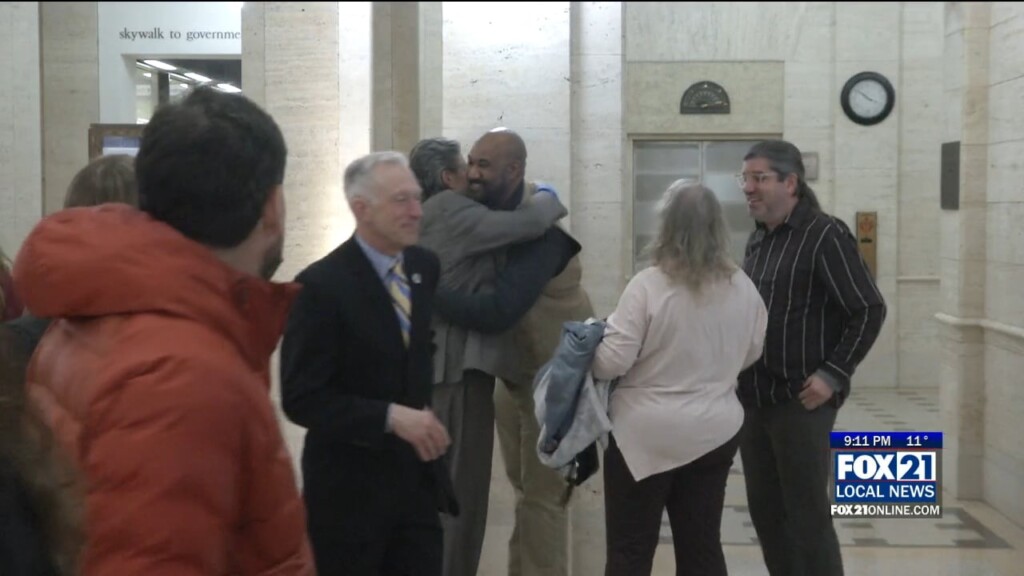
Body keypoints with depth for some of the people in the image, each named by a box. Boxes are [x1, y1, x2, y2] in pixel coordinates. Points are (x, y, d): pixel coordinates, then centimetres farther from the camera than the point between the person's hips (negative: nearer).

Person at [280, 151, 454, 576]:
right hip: (349, 487, -5)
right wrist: (390, 417, -25)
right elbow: (301, 399, -19)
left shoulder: (425, 266, 3)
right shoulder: (321, 285, -16)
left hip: (417, 476, 5)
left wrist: (423, 411, 9)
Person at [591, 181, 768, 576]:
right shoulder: (743, 287, 0)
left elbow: (613, 361, -16)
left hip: (646, 434, -4)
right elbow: (751, 354, 14)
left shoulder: (648, 284, -16)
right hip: (714, 431, 5)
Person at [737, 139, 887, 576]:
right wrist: (743, 381, 11)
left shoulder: (824, 235, -11)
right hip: (754, 399, 8)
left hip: (800, 400, -7)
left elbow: (869, 310, -13)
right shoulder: (758, 239, 12)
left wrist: (833, 375, -16)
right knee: (765, 509, 13)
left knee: (807, 513, -1)